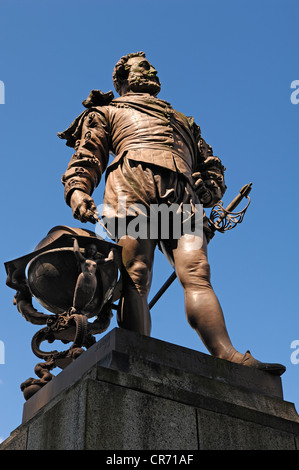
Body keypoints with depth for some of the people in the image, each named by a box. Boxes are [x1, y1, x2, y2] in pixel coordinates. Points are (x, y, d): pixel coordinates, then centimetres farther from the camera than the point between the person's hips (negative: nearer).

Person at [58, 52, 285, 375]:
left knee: (195, 272, -20)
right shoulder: (107, 111, 34)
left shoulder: (183, 121, 43)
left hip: (182, 195, 2)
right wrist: (77, 190, -4)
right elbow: (85, 157, 18)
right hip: (133, 181, -2)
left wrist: (205, 192, 11)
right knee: (136, 275, -21)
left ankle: (228, 359, -35)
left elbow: (212, 168, 35)